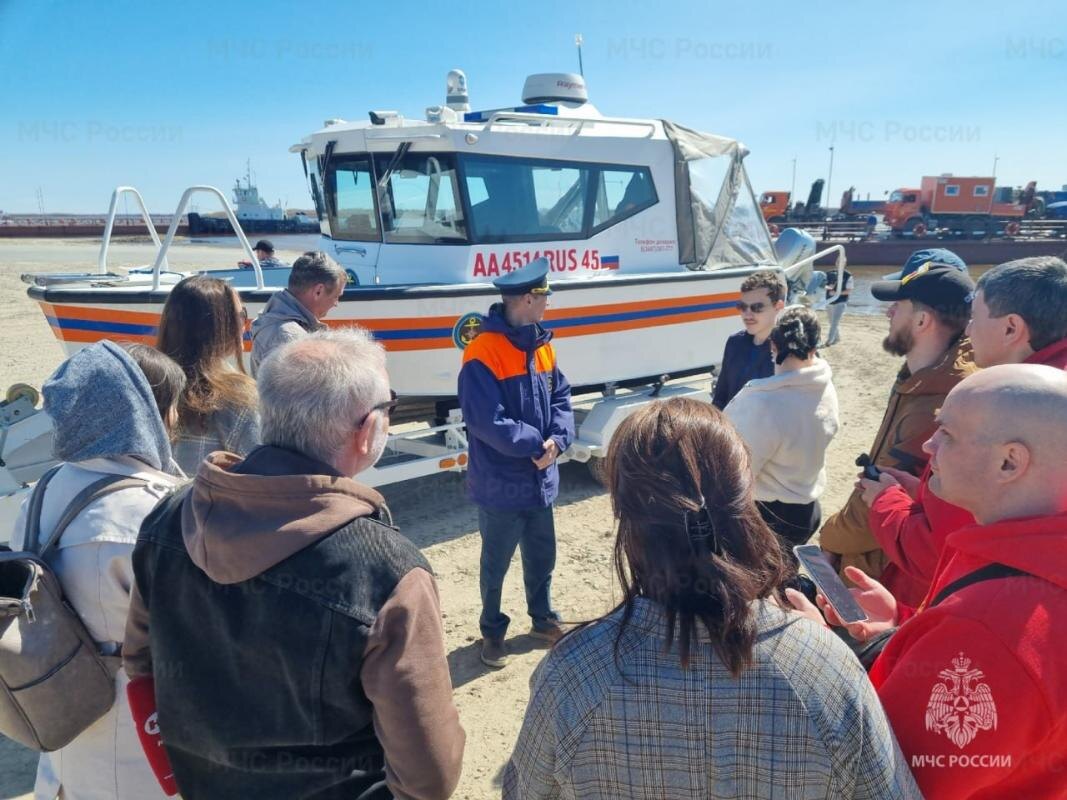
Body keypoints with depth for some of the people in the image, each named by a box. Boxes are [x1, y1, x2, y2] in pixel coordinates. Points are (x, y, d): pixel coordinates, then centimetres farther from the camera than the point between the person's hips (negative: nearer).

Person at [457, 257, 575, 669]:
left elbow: (562, 397, 6)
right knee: (496, 564, 13)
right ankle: (492, 631, 33)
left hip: (540, 479, 7)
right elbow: (487, 422, -24)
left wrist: (557, 439, -11)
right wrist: (537, 444, -18)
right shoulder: (483, 352, -20)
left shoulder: (542, 344, 5)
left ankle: (542, 618, 43)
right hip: (501, 484, -7)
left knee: (542, 557, 22)